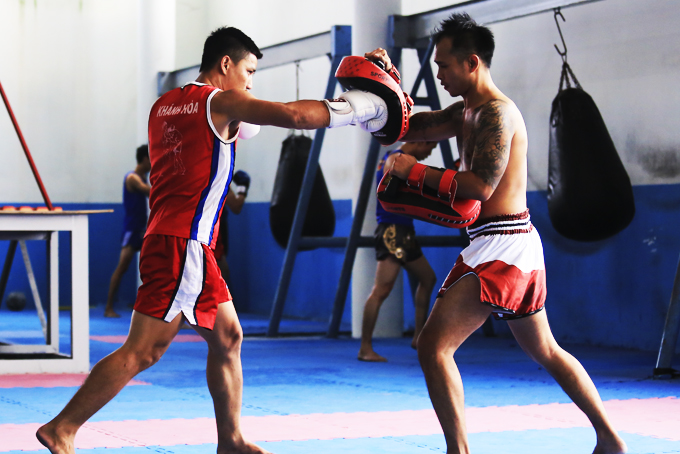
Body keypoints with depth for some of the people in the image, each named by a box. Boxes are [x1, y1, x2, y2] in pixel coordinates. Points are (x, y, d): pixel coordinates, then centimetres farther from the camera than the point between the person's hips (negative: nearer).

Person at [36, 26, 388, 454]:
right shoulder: (220, 102, -8)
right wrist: (349, 108, -4)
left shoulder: (165, 105, 15)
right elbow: (292, 115, -15)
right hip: (182, 244, -9)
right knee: (143, 351, -8)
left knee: (227, 338, 14)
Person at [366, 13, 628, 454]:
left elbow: (480, 186, -24)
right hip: (516, 245, 11)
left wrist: (414, 169, -17)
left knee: (433, 346, -14)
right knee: (545, 351, 22)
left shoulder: (496, 112, -15)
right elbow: (410, 128, 20)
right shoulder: (466, 112, 14)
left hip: (502, 248, -11)